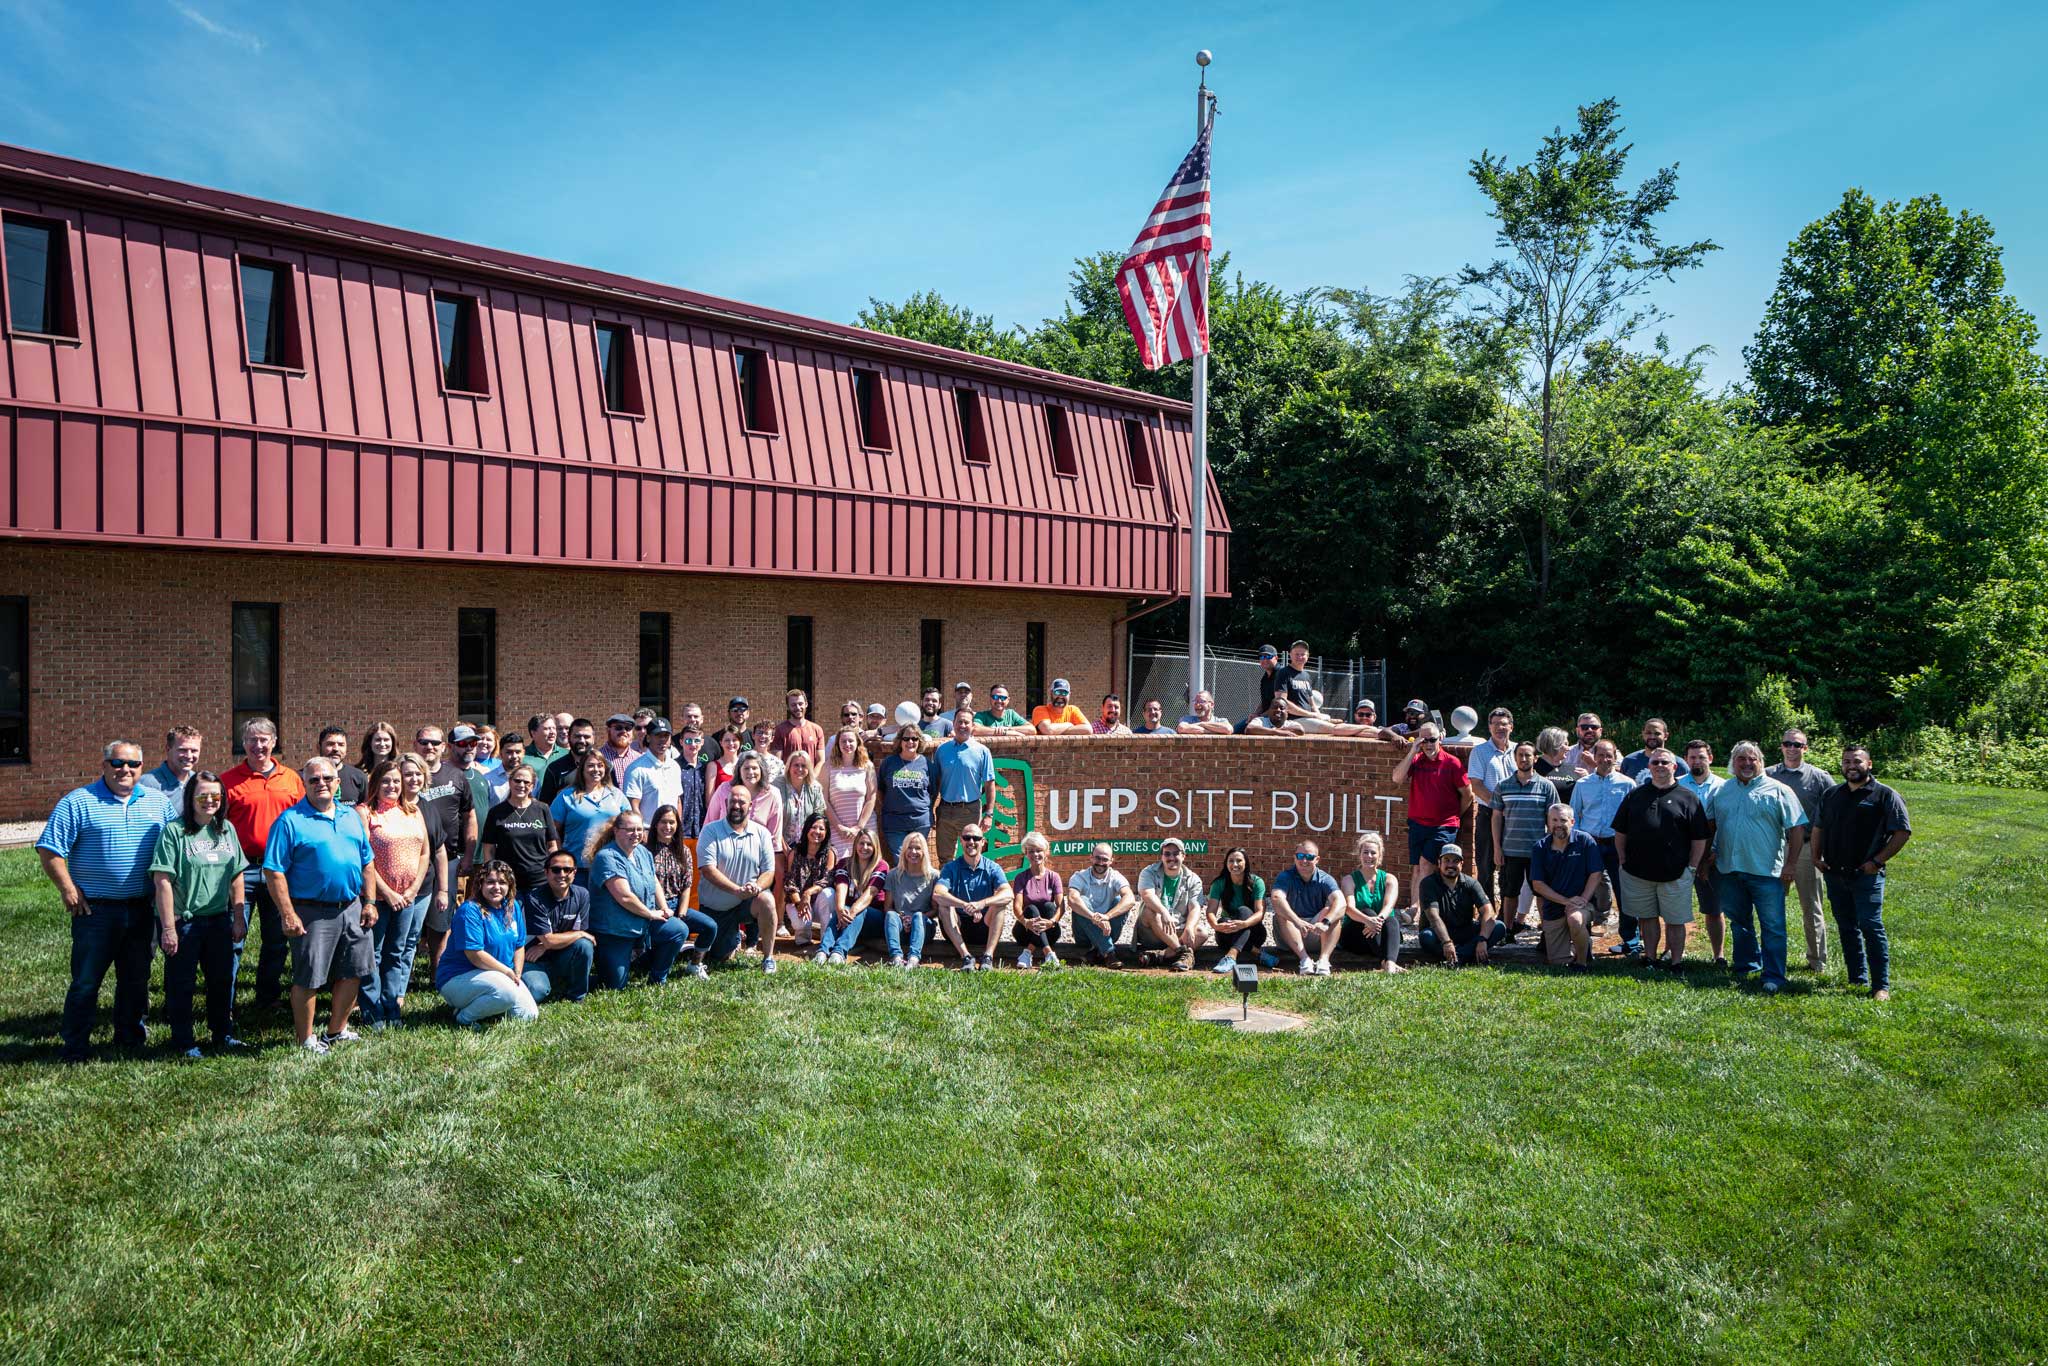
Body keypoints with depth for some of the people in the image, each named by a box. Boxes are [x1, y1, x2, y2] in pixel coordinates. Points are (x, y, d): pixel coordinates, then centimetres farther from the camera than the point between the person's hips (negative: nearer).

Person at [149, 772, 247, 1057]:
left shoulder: (226, 830, 6)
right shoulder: (174, 831, -11)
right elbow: (162, 881, -14)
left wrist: (239, 917, 9)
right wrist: (168, 928, -16)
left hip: (219, 920, 5)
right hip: (183, 922, -5)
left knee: (223, 979, 14)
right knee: (181, 982, 6)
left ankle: (222, 1033, 29)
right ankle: (183, 1041, 19)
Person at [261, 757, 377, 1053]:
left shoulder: (351, 816, 11)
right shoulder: (290, 821, -8)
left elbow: (367, 862, 16)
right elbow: (274, 872, -12)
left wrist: (369, 902, 9)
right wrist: (288, 915, -17)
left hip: (351, 908, 6)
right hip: (312, 913, -6)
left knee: (352, 972, 13)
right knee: (308, 979, 2)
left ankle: (336, 1030, 29)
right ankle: (306, 1040, 15)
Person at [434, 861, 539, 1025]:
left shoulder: (512, 907, 6)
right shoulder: (470, 911, -18)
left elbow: (519, 946, 12)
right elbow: (475, 955, -22)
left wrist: (517, 975, -2)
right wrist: (507, 972, -16)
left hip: (500, 976, 8)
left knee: (529, 1014, -5)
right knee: (507, 993, -35)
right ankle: (465, 1017, -8)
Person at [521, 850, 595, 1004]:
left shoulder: (582, 895, -3)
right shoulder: (535, 899, -17)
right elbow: (549, 940, -21)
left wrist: (544, 947, -16)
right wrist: (580, 934, -11)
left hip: (562, 960, 4)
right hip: (536, 962, -4)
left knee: (584, 945, -27)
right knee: (536, 991, -34)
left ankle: (576, 997, -6)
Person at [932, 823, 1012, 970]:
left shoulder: (992, 868, 0)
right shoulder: (951, 867, -1)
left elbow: (1008, 894, -19)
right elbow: (937, 894, -21)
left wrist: (982, 903, -38)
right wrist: (965, 906, -36)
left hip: (985, 927, 0)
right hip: (957, 928, 0)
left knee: (1001, 905, -23)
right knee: (944, 904, -25)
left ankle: (988, 956, -32)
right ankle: (966, 957, -34)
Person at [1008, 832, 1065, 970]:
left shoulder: (1053, 877, 1)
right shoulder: (1021, 877, -1)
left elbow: (1060, 906, -12)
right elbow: (1017, 906, -15)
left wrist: (1052, 921, -35)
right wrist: (1026, 922, -38)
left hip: (1048, 932, 1)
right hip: (1025, 929, -1)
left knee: (1048, 906, -27)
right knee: (1031, 909, -30)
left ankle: (1028, 952, -35)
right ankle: (1048, 953, -44)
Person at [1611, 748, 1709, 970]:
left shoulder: (1688, 798, 1)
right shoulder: (1635, 795, 9)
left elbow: (1699, 838, 0)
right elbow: (1620, 831, 12)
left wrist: (1692, 867, -4)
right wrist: (1623, 860, 6)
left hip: (1675, 874, -3)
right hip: (1637, 872, 3)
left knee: (1676, 920, 4)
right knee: (1647, 917, 12)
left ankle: (1676, 961, 14)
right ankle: (1650, 958, 22)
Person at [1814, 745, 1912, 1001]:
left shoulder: (1885, 795, -4)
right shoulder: (1832, 794, 14)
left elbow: (1903, 832, -7)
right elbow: (1818, 827, 23)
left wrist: (1878, 861, -12)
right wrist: (1816, 856, 10)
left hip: (1866, 875, -6)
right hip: (1834, 874, 6)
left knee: (1871, 927, -10)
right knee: (1846, 929, 11)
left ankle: (1881, 986, -6)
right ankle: (1857, 979, 20)